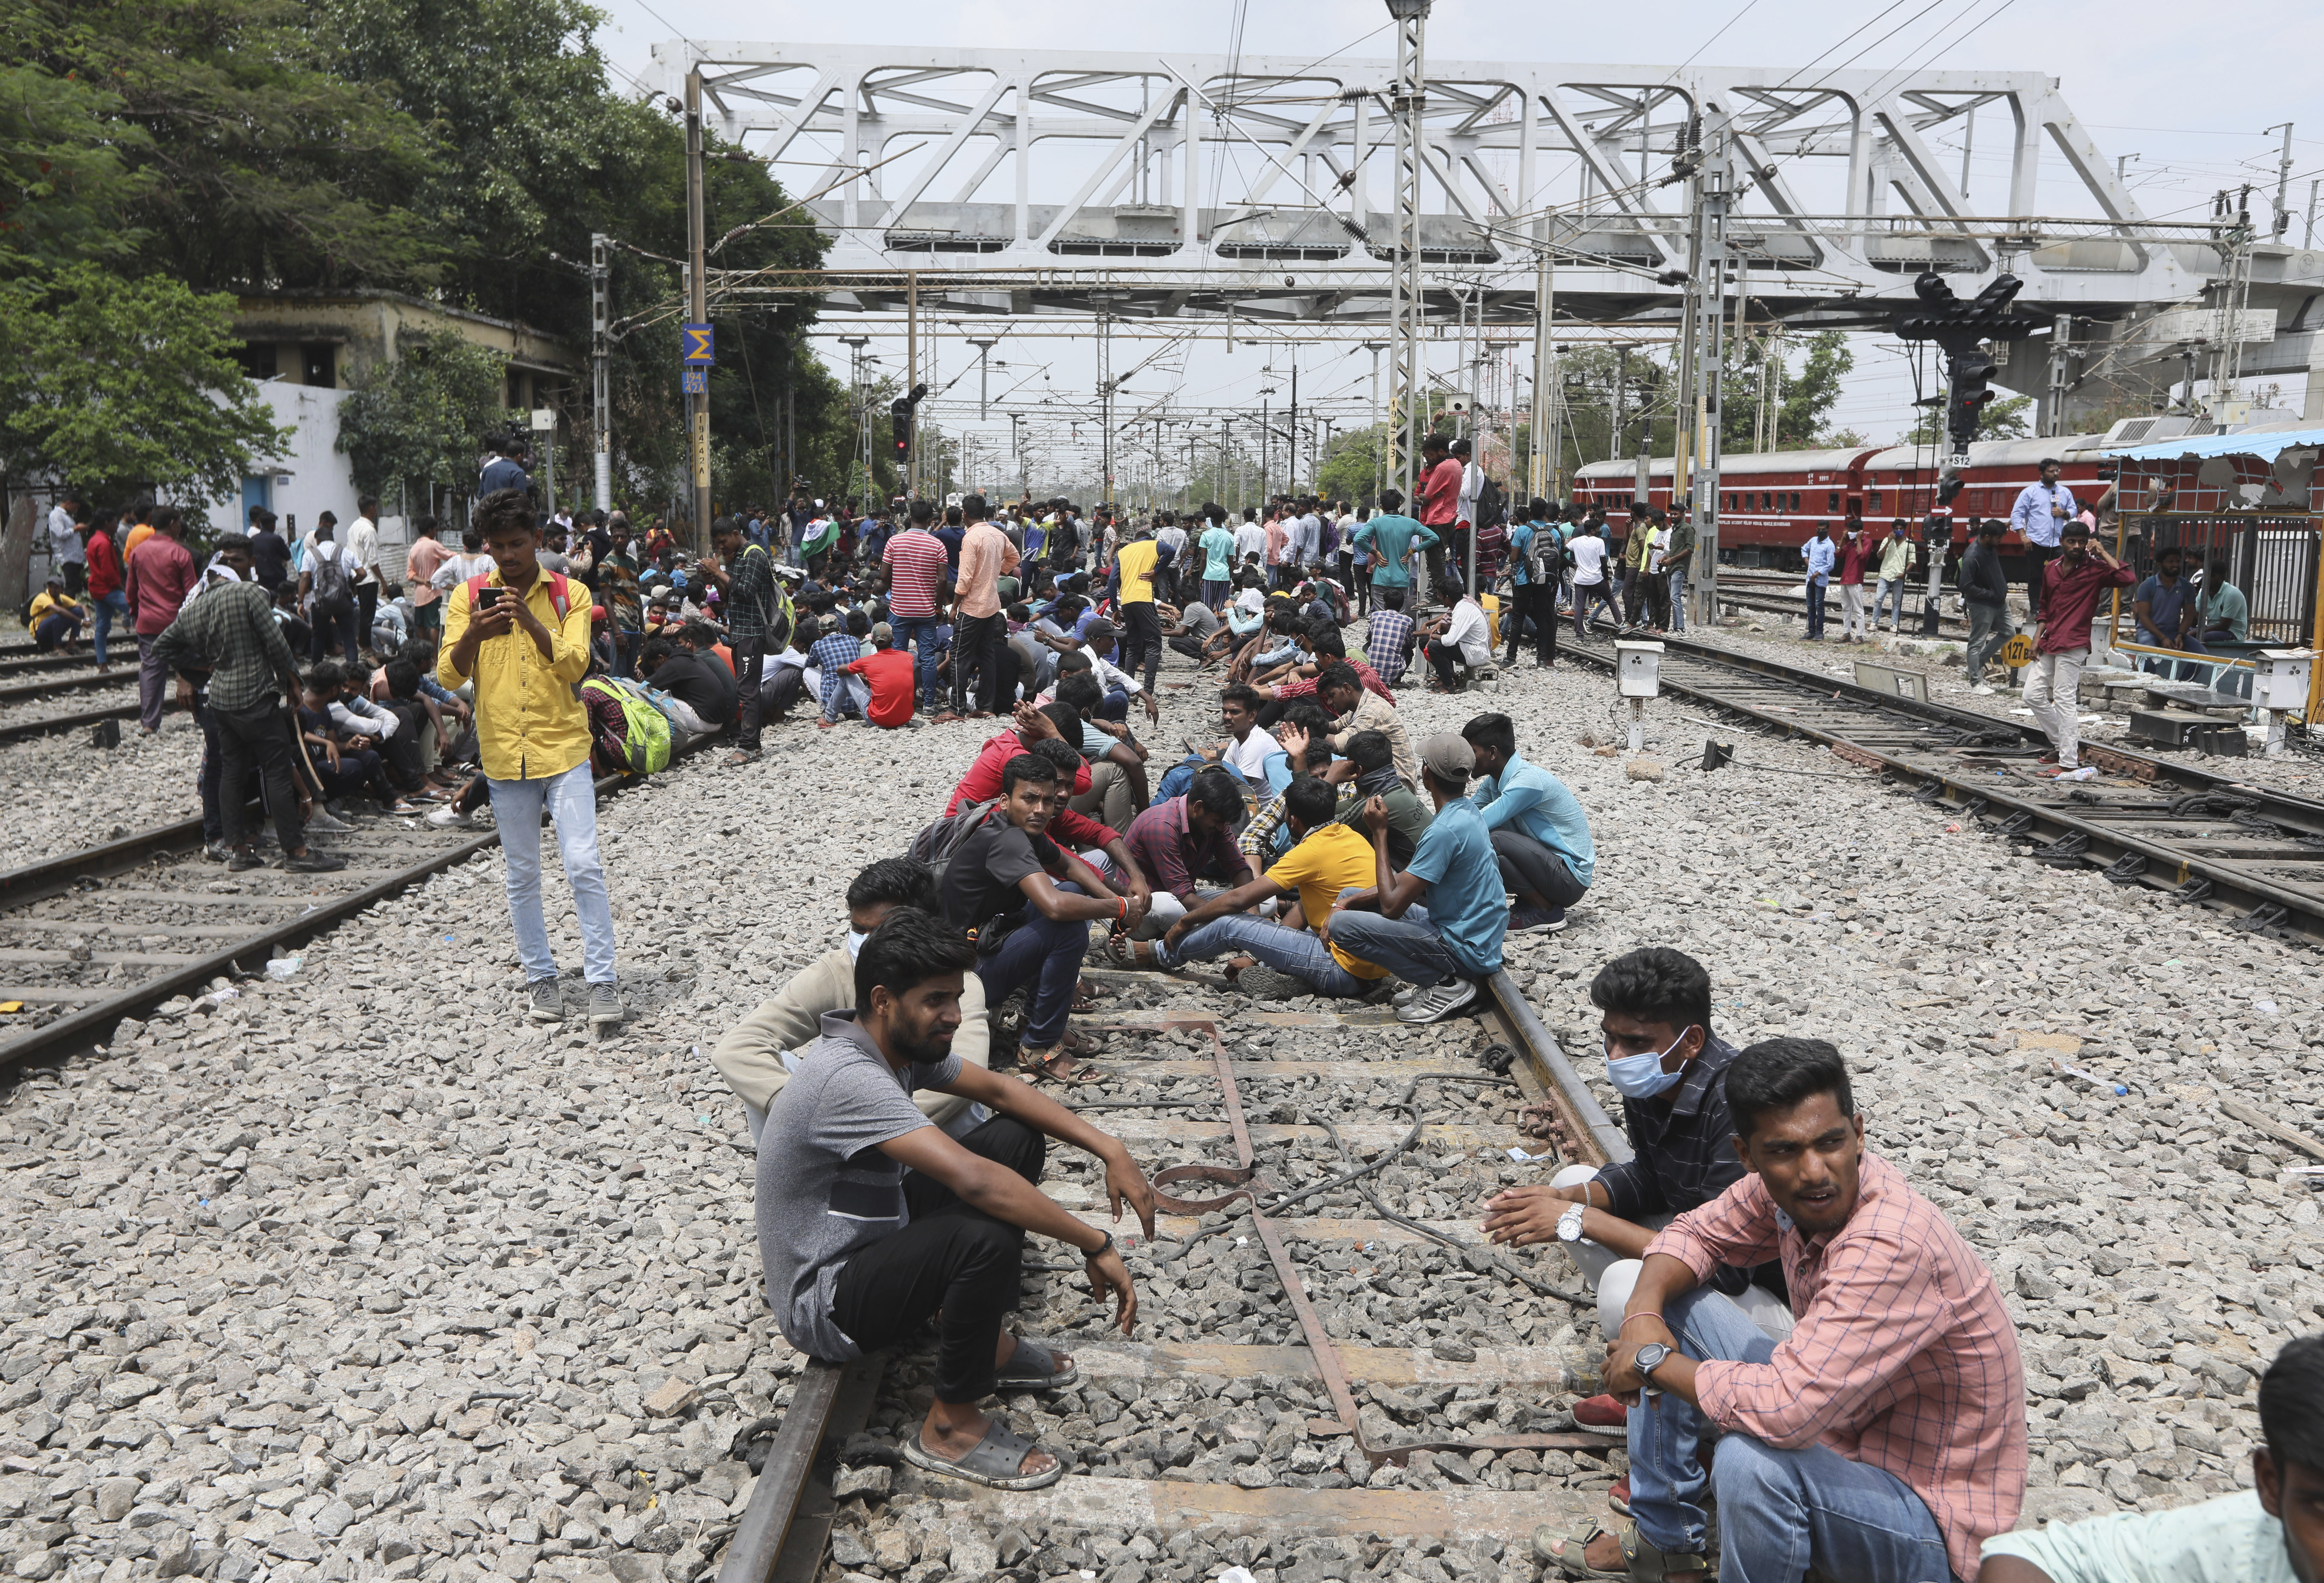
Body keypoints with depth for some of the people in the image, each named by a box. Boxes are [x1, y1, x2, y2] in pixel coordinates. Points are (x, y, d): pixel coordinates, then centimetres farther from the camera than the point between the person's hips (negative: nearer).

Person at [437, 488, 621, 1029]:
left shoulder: (569, 595, -1)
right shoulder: (469, 596, 3)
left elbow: (574, 667, -12)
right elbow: (449, 675, -5)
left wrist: (531, 622, -26)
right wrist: (475, 633, -24)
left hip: (564, 748, -2)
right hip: (504, 755, 2)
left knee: (584, 866, -7)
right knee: (522, 875, 11)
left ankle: (602, 982, -1)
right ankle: (541, 977, 23)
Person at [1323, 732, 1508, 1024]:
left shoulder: (1444, 830, -26)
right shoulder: (1467, 811, 6)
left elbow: (1392, 906, -21)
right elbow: (1407, 881, 12)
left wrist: (1380, 833, -13)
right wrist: (1350, 901, 1)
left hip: (1465, 950, -10)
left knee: (1343, 926, -19)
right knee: (1350, 899, 15)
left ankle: (1445, 984, -9)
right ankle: (1449, 975, 8)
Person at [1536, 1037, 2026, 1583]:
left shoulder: (1893, 1247, -33)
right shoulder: (1782, 1184, -9)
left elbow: (1785, 1410, -40)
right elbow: (1697, 1232, 8)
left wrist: (1653, 1363, -23)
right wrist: (1643, 1313, -14)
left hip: (1933, 1513, -8)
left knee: (1750, 1460, -38)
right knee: (1670, 1304, 4)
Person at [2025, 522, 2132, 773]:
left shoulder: (2095, 569, -5)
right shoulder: (2050, 569, 13)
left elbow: (2127, 579, -23)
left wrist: (2102, 553, -14)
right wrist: (2039, 637, 14)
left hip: (2073, 646, -7)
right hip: (2048, 644, 7)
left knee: (2065, 701, -10)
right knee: (2033, 694, 9)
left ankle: (2069, 762, -7)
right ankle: (2063, 745, 22)